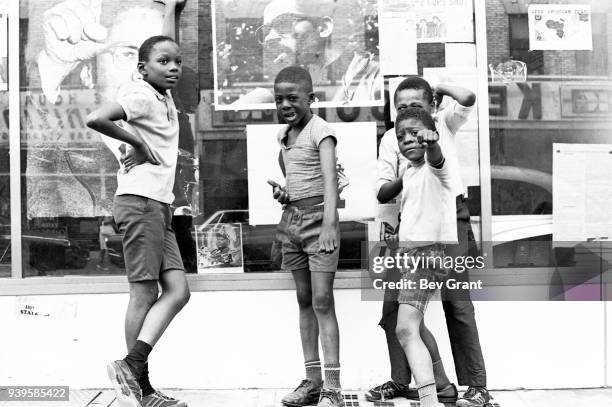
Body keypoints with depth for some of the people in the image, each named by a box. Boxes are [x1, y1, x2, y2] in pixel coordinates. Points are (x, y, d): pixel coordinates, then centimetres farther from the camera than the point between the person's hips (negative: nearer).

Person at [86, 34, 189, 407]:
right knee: (146, 294, -5)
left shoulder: (166, 100, 17)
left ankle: (132, 366, 2)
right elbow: (96, 119, -27)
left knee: (177, 291, 2)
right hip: (140, 201, -9)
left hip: (160, 206, 9)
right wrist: (137, 142, -15)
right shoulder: (140, 95, -10)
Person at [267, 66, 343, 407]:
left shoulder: (321, 130, -11)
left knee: (322, 300, -10)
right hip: (291, 218, 7)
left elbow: (330, 178, -24)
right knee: (304, 300, 10)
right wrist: (281, 191, 6)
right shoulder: (284, 135, 12)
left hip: (318, 216, -7)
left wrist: (329, 223, -38)